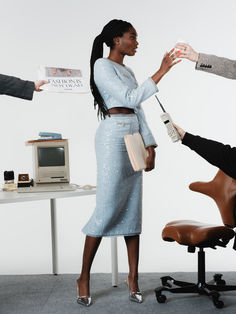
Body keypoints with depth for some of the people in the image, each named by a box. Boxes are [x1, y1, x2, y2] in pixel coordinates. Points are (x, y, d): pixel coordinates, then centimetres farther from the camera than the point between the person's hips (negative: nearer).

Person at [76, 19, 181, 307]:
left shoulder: (128, 72, 20)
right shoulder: (102, 65, -4)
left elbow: (138, 111, 17)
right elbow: (130, 98, -15)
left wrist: (150, 146, 9)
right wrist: (160, 72, -17)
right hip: (113, 137, -8)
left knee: (133, 211, 6)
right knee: (107, 209, -8)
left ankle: (133, 277, 12)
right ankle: (84, 278, 5)